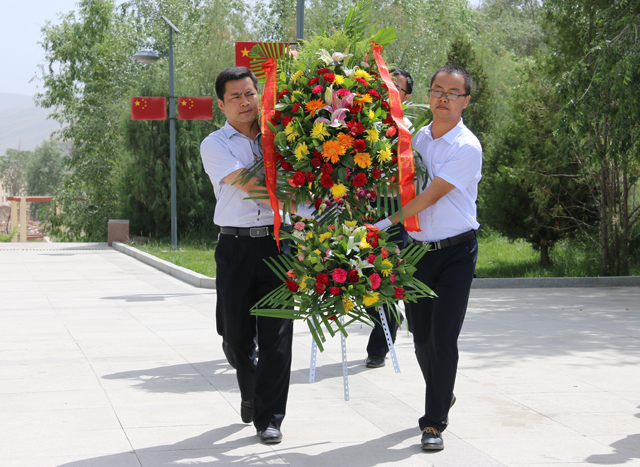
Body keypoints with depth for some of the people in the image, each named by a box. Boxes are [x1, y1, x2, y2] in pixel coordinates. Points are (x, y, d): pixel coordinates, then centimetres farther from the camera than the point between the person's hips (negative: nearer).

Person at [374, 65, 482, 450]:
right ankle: (442, 397, 36)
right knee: (422, 338, 12)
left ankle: (435, 422, 0)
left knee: (444, 339, -9)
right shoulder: (417, 138, 8)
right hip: (418, 249, 5)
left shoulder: (467, 147, -12)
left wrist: (388, 221, -16)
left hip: (456, 253, -5)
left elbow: (431, 195, -17)